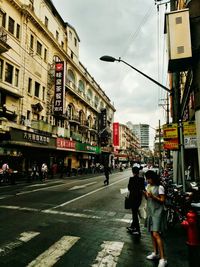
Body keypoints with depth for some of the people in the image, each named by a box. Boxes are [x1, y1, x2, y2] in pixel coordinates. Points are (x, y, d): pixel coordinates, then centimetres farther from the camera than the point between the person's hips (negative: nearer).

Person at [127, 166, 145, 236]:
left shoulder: (132, 179, -18)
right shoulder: (142, 179, -4)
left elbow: (129, 188, -9)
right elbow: (143, 188, 2)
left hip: (133, 197, -6)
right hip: (139, 197, 6)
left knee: (134, 213, 4)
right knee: (135, 212, 21)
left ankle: (138, 230, 9)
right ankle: (133, 226, 37)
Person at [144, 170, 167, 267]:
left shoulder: (160, 187, -13)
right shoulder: (148, 186, 8)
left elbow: (162, 200, -14)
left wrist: (153, 196, -26)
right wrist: (145, 194, -6)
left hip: (157, 212, -7)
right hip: (150, 211, 8)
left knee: (156, 234, -13)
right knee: (152, 233, 15)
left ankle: (162, 259, -7)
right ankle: (155, 253, 30)